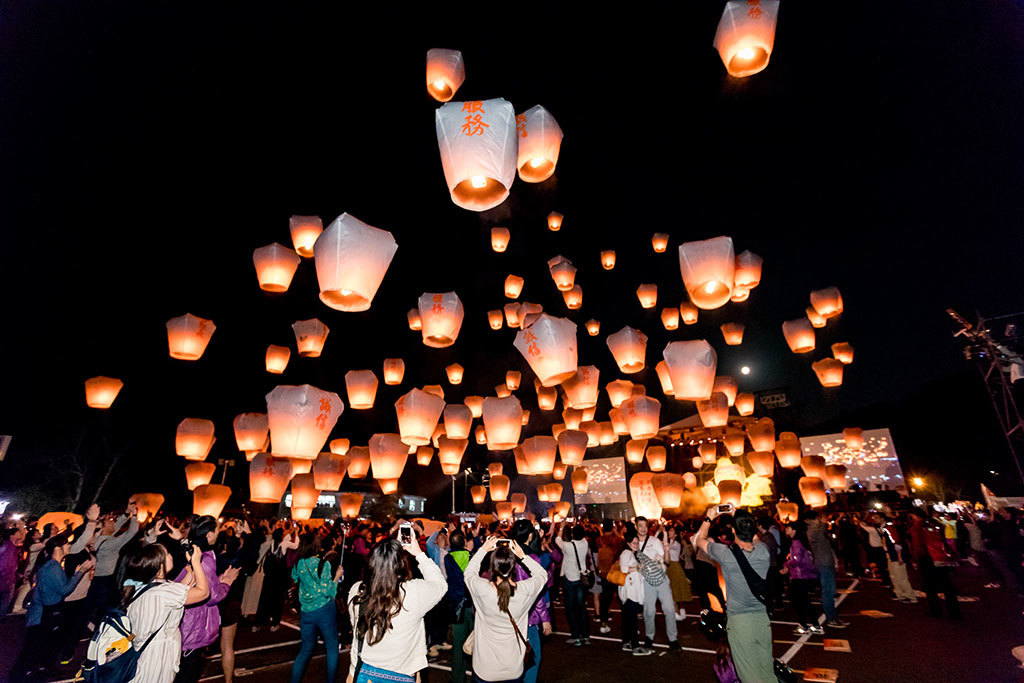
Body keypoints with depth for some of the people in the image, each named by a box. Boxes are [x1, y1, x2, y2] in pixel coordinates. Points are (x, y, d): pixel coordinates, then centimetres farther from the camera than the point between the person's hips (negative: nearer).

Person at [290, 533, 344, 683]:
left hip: (306, 612, 5)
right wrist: (337, 576, -4)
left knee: (305, 649, 19)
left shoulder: (298, 564, -2)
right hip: (325, 610, -4)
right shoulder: (323, 564, -16)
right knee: (332, 648, 11)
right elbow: (328, 591, -17)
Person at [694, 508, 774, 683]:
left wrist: (709, 518, 9)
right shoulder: (763, 551, -12)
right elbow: (753, 537, 14)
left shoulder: (726, 554, -21)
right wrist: (740, 516, 18)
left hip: (739, 619, -4)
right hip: (762, 618, 4)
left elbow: (699, 540, -2)